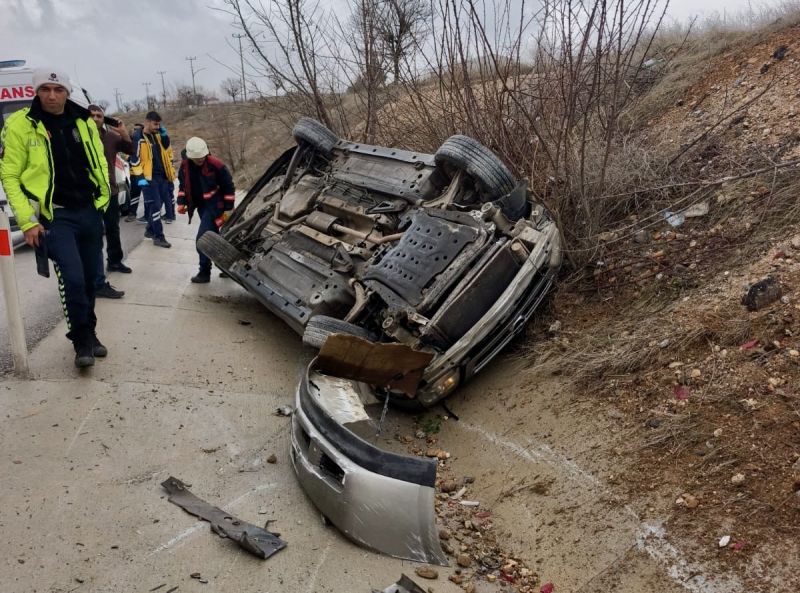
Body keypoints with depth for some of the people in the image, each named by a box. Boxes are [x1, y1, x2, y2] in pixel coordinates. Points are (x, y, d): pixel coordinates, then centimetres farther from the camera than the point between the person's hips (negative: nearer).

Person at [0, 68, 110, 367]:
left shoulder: (84, 121, 7)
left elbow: (99, 163, 17)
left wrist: (102, 200, 11)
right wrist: (27, 221, -10)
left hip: (89, 212, 5)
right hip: (55, 216, -4)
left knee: (89, 278, 12)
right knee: (73, 279, -15)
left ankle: (88, 334, 28)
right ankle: (82, 341, 3)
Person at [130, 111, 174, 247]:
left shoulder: (157, 136, 13)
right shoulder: (139, 139, -10)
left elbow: (167, 148, 22)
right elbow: (135, 160, -13)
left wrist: (164, 134, 6)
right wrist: (140, 177, -19)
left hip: (161, 176, 7)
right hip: (149, 178, -7)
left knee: (156, 204, 12)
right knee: (155, 205, -9)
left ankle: (150, 230, 27)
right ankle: (158, 236, -7)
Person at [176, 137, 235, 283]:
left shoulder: (216, 165, -21)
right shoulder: (185, 164, -5)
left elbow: (228, 187, -12)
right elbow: (183, 184, 12)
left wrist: (228, 209, -11)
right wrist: (181, 203, 4)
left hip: (213, 205, -7)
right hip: (200, 205, 7)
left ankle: (204, 273, -4)